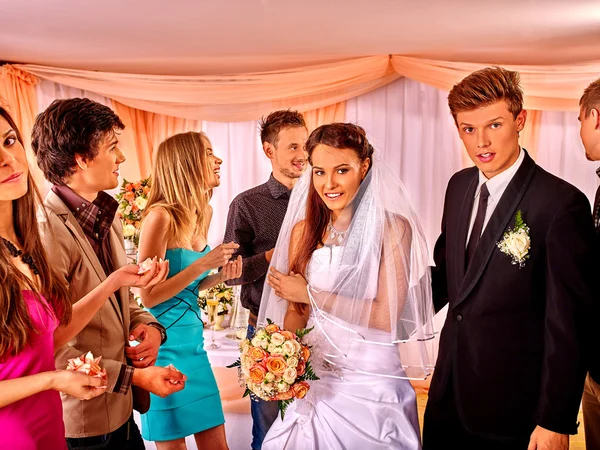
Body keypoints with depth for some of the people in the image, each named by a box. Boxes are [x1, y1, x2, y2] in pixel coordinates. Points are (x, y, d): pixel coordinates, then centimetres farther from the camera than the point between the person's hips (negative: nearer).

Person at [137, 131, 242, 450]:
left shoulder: (201, 215, 6)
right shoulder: (161, 217, -16)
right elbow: (149, 296, -17)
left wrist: (220, 276, -2)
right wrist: (203, 264, -20)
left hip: (193, 341, 7)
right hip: (164, 344, -7)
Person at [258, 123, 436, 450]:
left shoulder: (393, 227, -11)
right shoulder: (304, 231, 2)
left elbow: (386, 317, -15)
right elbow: (296, 312, 6)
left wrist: (310, 293, -11)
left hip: (371, 381, -3)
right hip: (314, 377, 4)